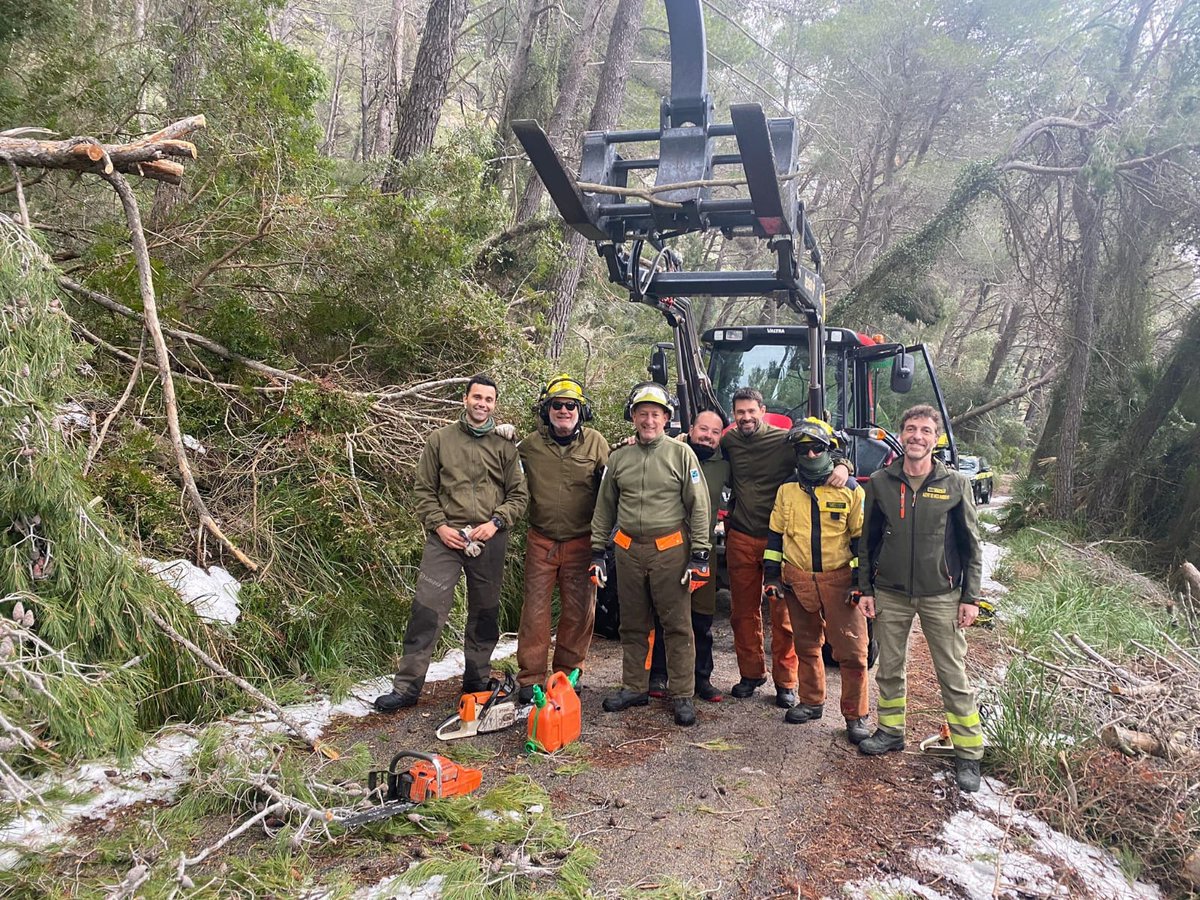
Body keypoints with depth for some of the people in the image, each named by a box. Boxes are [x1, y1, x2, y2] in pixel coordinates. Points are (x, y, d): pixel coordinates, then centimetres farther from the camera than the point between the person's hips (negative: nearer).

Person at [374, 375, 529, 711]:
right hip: (446, 537, -1)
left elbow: (519, 495, 7)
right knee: (427, 610, -5)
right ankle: (406, 687, 2)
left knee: (485, 614, 11)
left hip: (489, 541, 2)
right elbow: (424, 490, 6)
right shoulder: (440, 440, 5)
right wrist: (439, 525, -5)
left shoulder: (504, 446, 6)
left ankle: (477, 680, 27)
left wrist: (495, 523, -7)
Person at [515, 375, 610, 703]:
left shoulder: (596, 443, -1)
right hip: (541, 541, 0)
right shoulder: (530, 445, 1)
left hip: (581, 542, 0)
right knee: (535, 608, 2)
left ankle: (568, 672, 23)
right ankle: (530, 677, 12)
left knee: (579, 611, 8)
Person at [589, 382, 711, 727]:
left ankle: (683, 695, 11)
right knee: (633, 625, 13)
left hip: (671, 550, -4)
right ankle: (634, 688, 26)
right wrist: (597, 551, 12)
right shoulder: (619, 458, 10)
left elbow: (699, 506, -3)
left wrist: (699, 555, -8)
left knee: (677, 625, 2)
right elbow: (604, 508, 16)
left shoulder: (681, 454, -1)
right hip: (629, 550, 4)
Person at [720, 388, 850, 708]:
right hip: (741, 539, 4)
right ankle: (751, 673, 27)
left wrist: (842, 465, -26)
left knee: (783, 613, 1)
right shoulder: (729, 441, 5)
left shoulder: (784, 440, -8)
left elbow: (822, 452, -5)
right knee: (743, 611, 12)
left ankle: (785, 681, 13)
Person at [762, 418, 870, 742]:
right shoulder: (787, 490, 5)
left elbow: (862, 537, -1)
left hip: (839, 580, -3)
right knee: (806, 646, 15)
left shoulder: (850, 489, -3)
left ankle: (855, 716, 11)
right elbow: (775, 534, 10)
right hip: (797, 581, 3)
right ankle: (811, 702, 32)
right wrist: (771, 575, 6)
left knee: (852, 650, -3)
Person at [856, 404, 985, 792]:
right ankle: (890, 731, 33)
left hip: (941, 596, -2)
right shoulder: (880, 482, 0)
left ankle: (968, 753, 15)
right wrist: (866, 589, 4)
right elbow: (867, 540, 6)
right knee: (889, 669, 14)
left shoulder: (955, 484, -4)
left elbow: (970, 545, 0)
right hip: (890, 594, 2)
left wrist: (971, 597, -4)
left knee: (954, 677, 3)